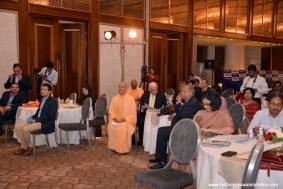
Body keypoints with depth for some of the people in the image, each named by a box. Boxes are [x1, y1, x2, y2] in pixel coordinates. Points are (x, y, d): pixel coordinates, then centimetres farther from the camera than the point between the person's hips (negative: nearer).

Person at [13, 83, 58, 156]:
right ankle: (29, 145, 0)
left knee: (25, 129, -24)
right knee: (17, 127, -2)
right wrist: (32, 118, -1)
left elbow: (51, 116, -19)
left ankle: (25, 147, -1)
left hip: (46, 124, -9)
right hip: (37, 121, 9)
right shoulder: (42, 100, 18)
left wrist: (36, 120, -17)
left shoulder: (53, 101, -9)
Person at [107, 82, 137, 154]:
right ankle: (114, 147, -14)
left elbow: (132, 112, -7)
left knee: (122, 128, -33)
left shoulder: (130, 98, -3)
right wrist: (114, 118, -10)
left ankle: (123, 149, -19)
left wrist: (124, 119, -17)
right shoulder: (114, 98, 10)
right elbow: (111, 110, 9)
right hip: (116, 120, 4)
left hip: (127, 120, -4)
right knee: (110, 127, -26)